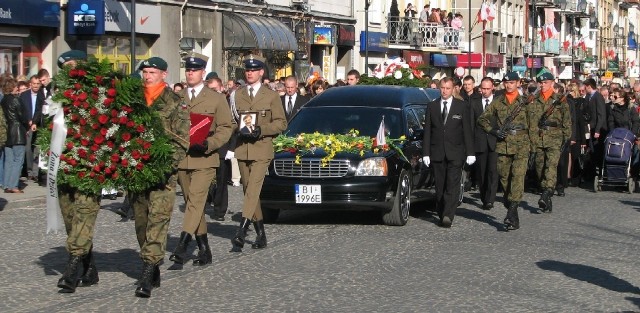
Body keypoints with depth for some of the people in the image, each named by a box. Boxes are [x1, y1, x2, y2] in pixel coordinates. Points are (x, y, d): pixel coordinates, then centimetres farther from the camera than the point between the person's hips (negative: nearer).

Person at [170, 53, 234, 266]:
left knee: (196, 200, -18)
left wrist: (209, 144, -14)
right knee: (192, 204, 8)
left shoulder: (216, 99, 5)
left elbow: (226, 128, 2)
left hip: (204, 159, -4)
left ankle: (182, 246, -26)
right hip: (180, 159, 4)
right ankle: (204, 250, 17)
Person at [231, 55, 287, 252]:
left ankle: (241, 233, -25)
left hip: (262, 149, -4)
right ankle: (260, 234, 18)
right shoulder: (237, 95, 13)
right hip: (242, 150, 4)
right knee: (249, 192, 8)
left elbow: (281, 123, 4)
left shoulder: (271, 96, 6)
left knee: (253, 190, -17)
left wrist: (262, 130, -12)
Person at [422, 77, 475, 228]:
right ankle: (441, 214, 15)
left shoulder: (462, 107, 4)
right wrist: (426, 153, 2)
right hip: (437, 153, 2)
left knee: (452, 186, -12)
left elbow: (468, 131, 3)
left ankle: (448, 216, -19)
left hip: (455, 153, -2)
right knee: (440, 186, 6)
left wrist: (470, 153, -3)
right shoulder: (432, 107, 9)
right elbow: (427, 131, 8)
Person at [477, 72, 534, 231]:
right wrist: (494, 131, -1)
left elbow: (532, 124, 11)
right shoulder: (497, 102, 9)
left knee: (518, 176, -15)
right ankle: (511, 209, 24)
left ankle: (511, 214, -21)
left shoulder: (525, 102, 5)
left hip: (521, 147, -3)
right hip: (502, 146, 3)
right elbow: (482, 119, 11)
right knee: (504, 178, 7)